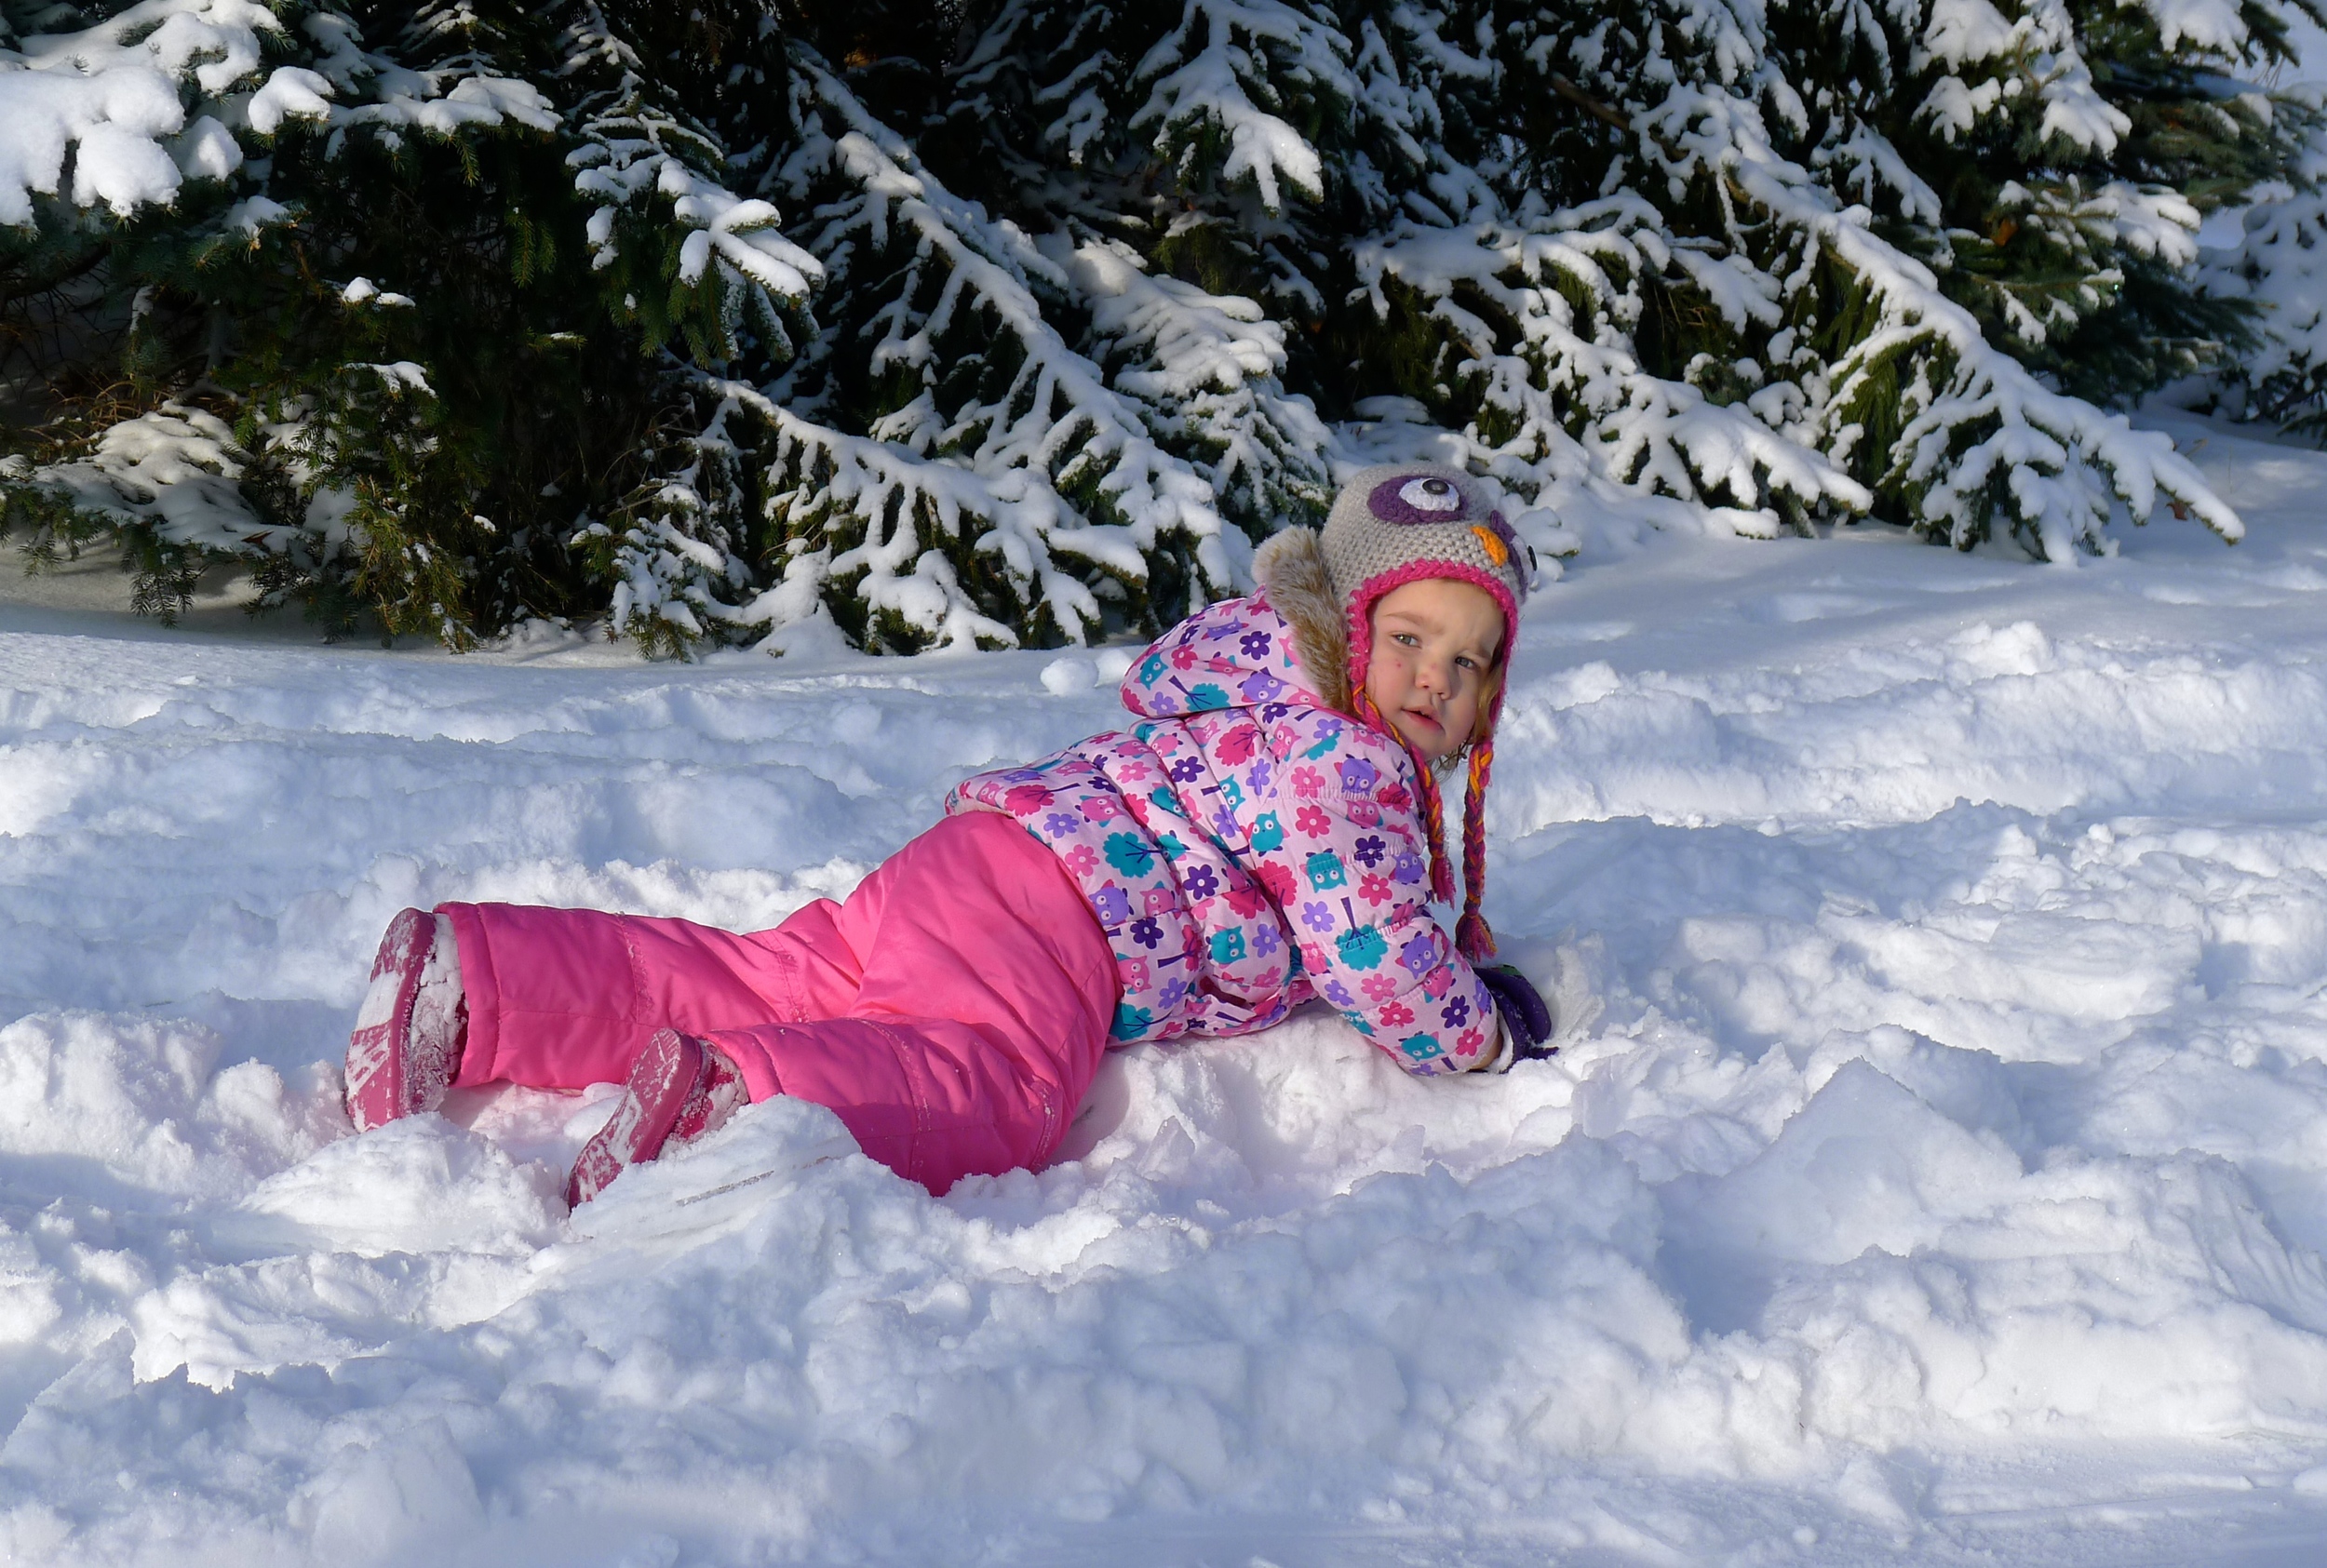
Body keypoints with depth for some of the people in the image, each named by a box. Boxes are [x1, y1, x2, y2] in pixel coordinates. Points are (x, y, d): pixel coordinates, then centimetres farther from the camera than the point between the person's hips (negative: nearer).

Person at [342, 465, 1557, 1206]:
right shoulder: (1341, 762, -4)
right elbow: (1374, 956, -10)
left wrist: (1457, 954, 40)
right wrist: (1479, 1031, 7)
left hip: (973, 858, 10)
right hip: (1053, 926, -10)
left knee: (751, 983, 5)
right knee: (990, 1086, -33)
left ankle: (463, 980, -3)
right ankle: (716, 1096, -55)